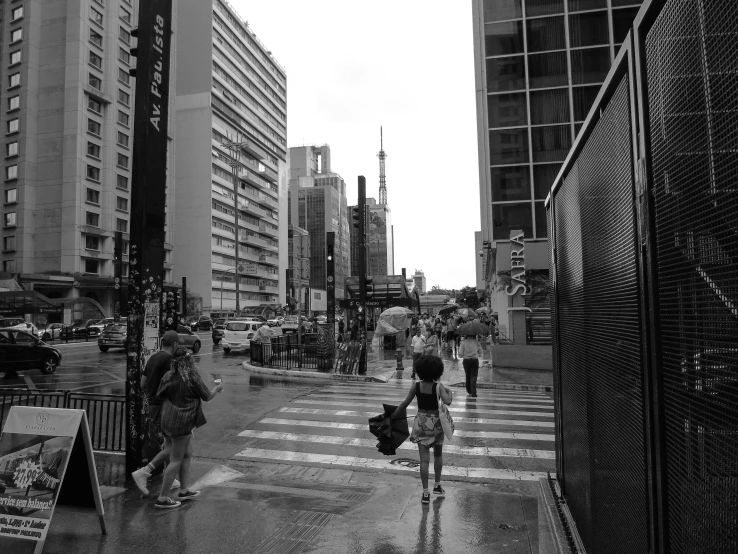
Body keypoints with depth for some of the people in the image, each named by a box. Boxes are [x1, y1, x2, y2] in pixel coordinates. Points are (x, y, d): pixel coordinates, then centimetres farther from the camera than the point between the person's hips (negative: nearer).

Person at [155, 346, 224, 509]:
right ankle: (163, 498, 9)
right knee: (176, 460, 4)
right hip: (183, 422, -7)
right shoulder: (193, 378, -15)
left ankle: (184, 490, 29)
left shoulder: (168, 376, 0)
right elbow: (207, 397, -5)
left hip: (168, 420, 7)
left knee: (187, 453, 20)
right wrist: (217, 389, 14)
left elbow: (160, 395, 5)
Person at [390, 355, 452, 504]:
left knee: (424, 459, 4)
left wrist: (392, 416, 6)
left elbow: (405, 403, -5)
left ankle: (425, 493, 6)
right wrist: (449, 392, -4)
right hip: (436, 423, -1)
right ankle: (437, 485, 34)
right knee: (438, 455, 22)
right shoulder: (438, 387, -14)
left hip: (421, 423, 1)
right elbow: (447, 402, -26)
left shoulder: (416, 386, -8)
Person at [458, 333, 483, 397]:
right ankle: (473, 393, -9)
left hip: (466, 361, 1)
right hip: (475, 360, -1)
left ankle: (469, 391, 27)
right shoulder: (476, 342, -5)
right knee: (473, 377, 1)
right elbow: (480, 353, -1)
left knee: (468, 376, 16)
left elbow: (460, 354, -7)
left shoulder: (463, 342, -6)